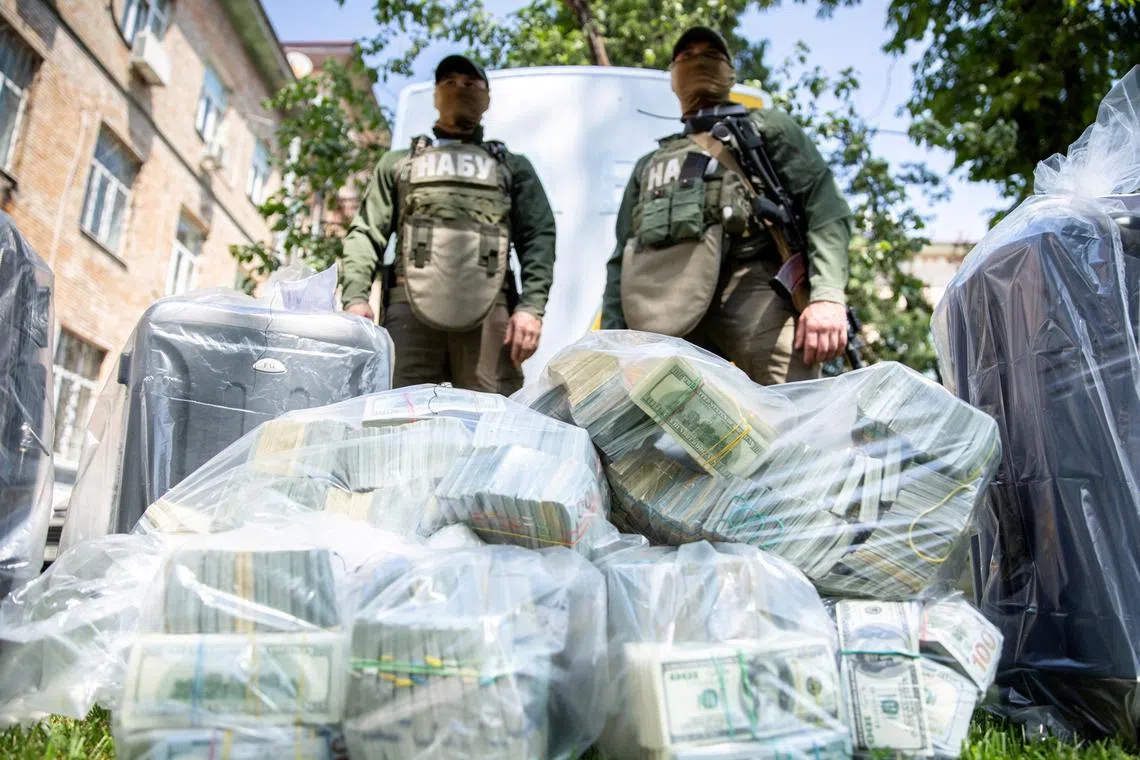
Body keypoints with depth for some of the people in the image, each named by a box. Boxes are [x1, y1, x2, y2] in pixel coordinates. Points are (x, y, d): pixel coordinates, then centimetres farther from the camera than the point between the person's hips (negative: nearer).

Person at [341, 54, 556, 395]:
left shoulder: (513, 166, 27)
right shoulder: (399, 162, 29)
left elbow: (538, 238, 13)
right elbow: (366, 233, 18)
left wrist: (531, 306, -5)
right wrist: (356, 296, -1)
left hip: (488, 309, 0)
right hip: (411, 305, 1)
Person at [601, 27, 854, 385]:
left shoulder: (767, 126, 26)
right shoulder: (648, 165, 37)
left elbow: (826, 207, 9)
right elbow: (620, 262, 29)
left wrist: (827, 294, -10)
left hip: (750, 288, -3)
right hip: (666, 317, 3)